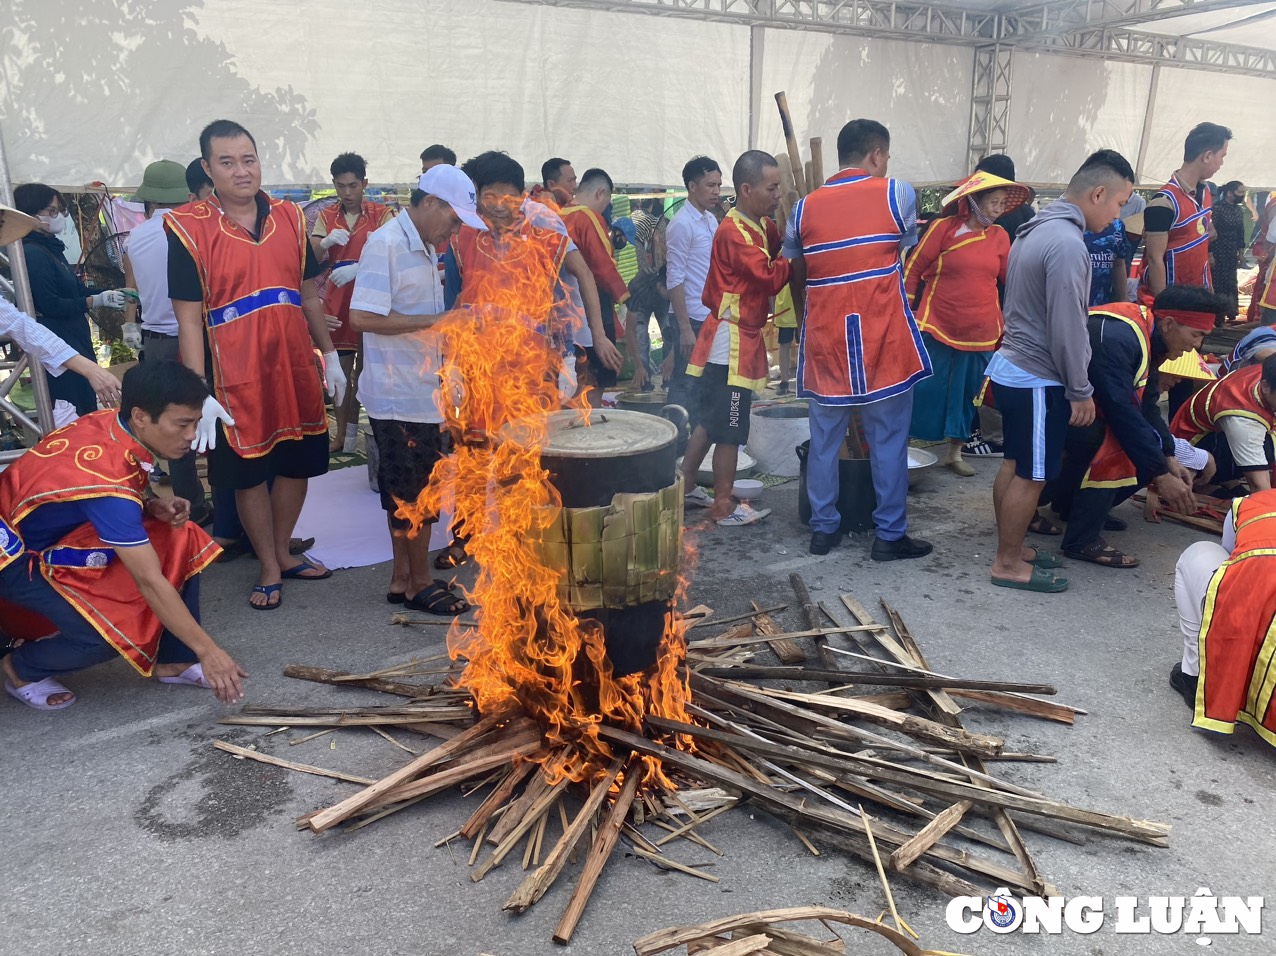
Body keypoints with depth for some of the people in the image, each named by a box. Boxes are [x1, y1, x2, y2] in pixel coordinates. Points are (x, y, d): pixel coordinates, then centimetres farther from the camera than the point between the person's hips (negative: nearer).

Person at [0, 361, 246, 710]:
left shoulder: (111, 422, -14)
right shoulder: (107, 479, -36)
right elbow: (150, 581, -34)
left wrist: (154, 506, -14)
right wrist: (208, 650, -31)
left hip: (59, 528, 8)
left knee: (181, 540, -7)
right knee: (115, 632, -23)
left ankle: (173, 659, 2)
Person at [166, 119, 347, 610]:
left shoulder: (290, 218, 4)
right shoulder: (189, 229, -8)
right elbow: (189, 318, -10)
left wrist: (329, 355, 12)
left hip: (295, 369, 4)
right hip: (237, 379, -4)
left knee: (296, 464, 14)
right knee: (249, 473, 8)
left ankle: (282, 552, 34)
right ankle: (269, 568, 24)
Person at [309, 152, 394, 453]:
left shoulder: (381, 214, -2)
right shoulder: (327, 217, 8)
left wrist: (358, 269, -27)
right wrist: (325, 242, -21)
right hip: (337, 303, 3)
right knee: (340, 372, 8)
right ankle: (343, 433, 17)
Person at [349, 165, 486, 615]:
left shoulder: (425, 248, 14)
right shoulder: (386, 244, -15)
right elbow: (362, 317, -23)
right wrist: (433, 321, -21)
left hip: (422, 391, 9)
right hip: (399, 396, -9)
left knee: (405, 493, 15)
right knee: (415, 494, 0)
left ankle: (403, 579, 26)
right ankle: (420, 583, 15)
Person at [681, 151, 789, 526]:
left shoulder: (761, 226, 12)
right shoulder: (733, 232, -17)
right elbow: (771, 278, -23)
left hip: (740, 337, 10)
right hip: (732, 341, -10)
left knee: (710, 419, 17)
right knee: (730, 428, -1)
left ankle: (685, 485, 28)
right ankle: (725, 507, 9)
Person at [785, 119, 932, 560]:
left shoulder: (804, 207, 6)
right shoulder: (897, 194, -1)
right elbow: (907, 251, 15)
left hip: (825, 341, 3)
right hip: (883, 341, -3)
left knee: (824, 440, 11)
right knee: (889, 441, 5)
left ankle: (823, 528, 18)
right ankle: (890, 535, 12)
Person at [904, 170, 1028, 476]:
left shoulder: (1000, 236, 6)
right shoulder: (944, 228, -6)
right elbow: (913, 268, -3)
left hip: (980, 332, 4)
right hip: (937, 327, -4)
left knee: (966, 393, 11)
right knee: (923, 390, 0)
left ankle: (955, 453, 24)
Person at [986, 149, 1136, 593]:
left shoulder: (1037, 228, 9)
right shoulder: (1067, 243, -22)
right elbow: (1067, 329, -23)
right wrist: (1081, 391, -13)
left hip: (1012, 367, 10)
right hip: (1037, 379, -10)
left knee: (1014, 465, 18)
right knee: (1031, 476, 1)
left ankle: (1009, 547, 29)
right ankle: (1008, 564, 12)